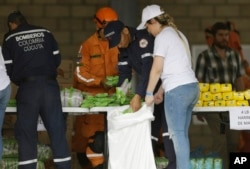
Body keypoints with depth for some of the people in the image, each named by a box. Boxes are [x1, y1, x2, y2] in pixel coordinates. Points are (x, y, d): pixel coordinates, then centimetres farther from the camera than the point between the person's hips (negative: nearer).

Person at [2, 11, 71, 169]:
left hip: (27, 87, -2)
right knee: (57, 129, 5)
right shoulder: (45, 33, 13)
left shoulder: (10, 39, 7)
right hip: (50, 84, 2)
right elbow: (57, 59, 14)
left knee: (26, 132, 3)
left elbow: (8, 68, 6)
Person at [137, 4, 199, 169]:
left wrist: (149, 93, -2)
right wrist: (161, 91, 22)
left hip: (178, 90, -9)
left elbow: (157, 69, -10)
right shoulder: (178, 34, 20)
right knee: (182, 134, 9)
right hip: (192, 87, 9)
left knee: (178, 134, -7)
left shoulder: (162, 36, -6)